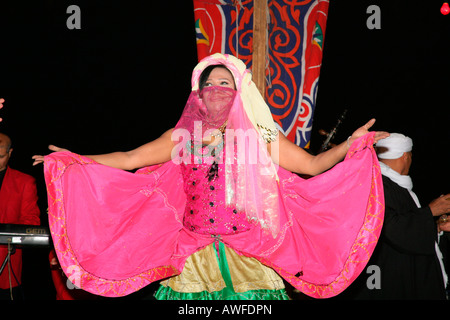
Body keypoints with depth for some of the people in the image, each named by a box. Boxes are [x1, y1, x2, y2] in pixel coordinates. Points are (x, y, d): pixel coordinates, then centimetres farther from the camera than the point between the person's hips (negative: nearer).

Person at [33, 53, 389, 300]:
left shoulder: (261, 136, 6)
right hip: (194, 259, 1)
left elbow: (313, 164, 6)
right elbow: (129, 160, 10)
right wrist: (73, 160, 7)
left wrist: (350, 145, -7)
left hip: (249, 257, -1)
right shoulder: (182, 137, 9)